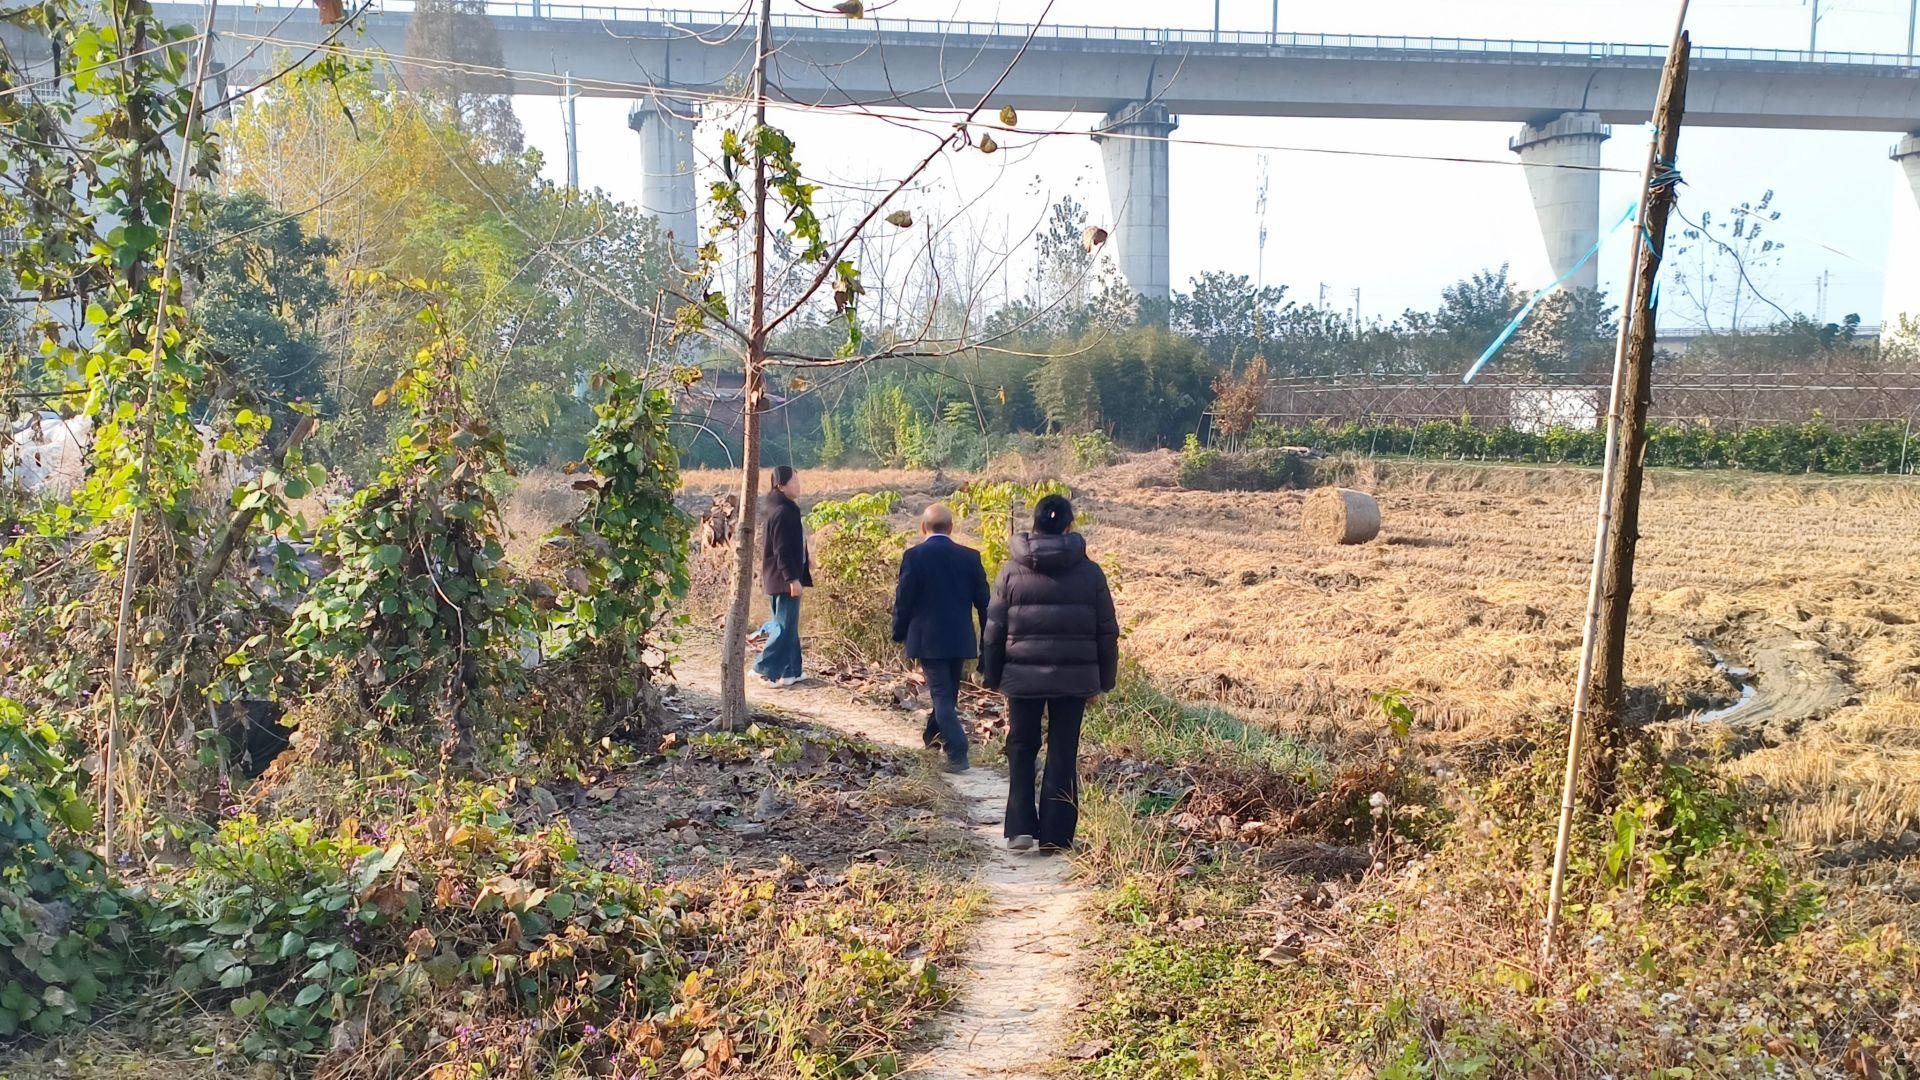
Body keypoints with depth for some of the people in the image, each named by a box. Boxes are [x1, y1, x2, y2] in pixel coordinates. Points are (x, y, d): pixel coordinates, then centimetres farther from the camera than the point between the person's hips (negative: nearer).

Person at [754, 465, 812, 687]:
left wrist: (804, 561, 32)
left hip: (777, 578, 11)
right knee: (785, 626, -5)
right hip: (784, 579, -11)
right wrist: (792, 578, -23)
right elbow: (783, 550, -23)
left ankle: (790, 671, 20)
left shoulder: (777, 509, 12)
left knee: (788, 625, 15)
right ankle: (764, 668, -3)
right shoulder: (783, 512, -20)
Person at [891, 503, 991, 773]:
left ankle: (957, 752, -14)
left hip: (927, 639, -4)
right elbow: (983, 601, 5)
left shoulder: (914, 556, -9)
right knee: (948, 692, 21)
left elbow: (903, 600, -8)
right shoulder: (970, 557, 1)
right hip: (960, 639, 4)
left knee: (941, 694, -3)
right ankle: (934, 735, 40)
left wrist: (899, 634, 6)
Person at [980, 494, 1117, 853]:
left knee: (1021, 746, 14)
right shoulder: (1089, 572, -1)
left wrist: (991, 676, 11)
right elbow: (1107, 631, 3)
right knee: (1063, 754, 8)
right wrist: (1103, 681, 12)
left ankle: (1021, 827, 5)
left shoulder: (1011, 571, -2)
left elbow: (994, 629, 1)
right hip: (1074, 676, 0)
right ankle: (1055, 836, 10)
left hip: (1023, 675, 0)